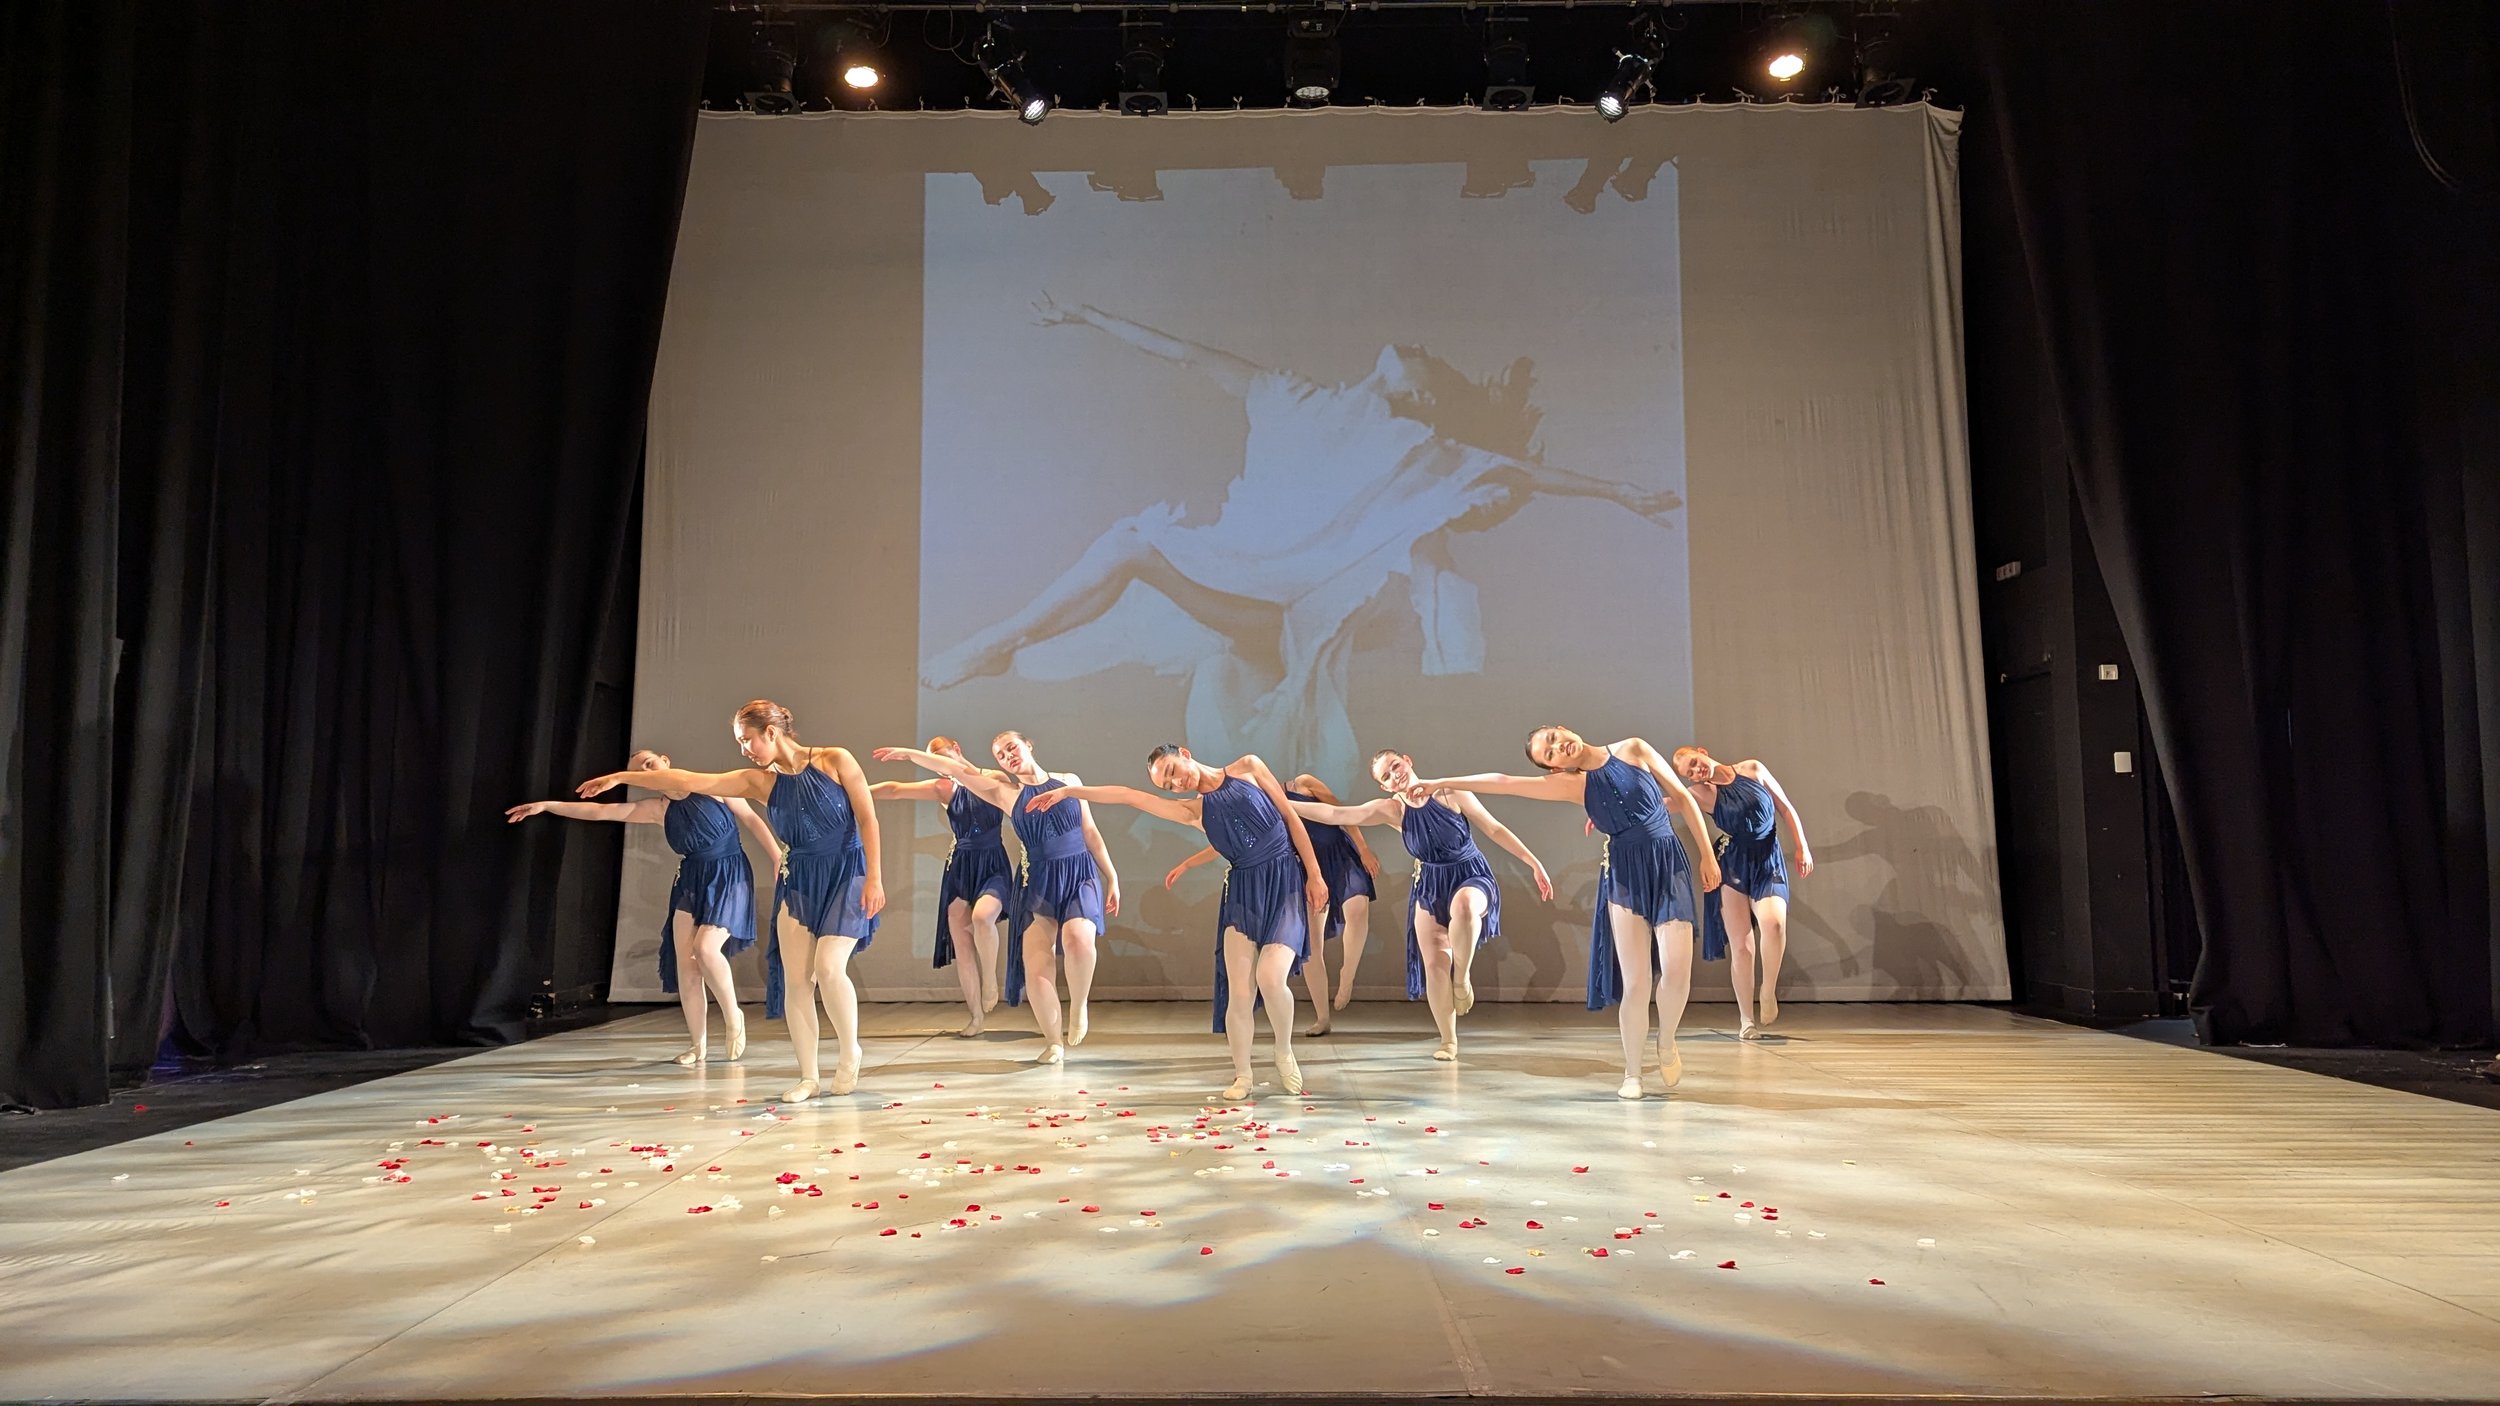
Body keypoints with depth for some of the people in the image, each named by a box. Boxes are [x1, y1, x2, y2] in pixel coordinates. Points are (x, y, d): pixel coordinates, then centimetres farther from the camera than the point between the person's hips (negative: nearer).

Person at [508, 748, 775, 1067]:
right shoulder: (657, 809, 6)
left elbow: (752, 819, -1)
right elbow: (599, 811, 5)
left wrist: (780, 857, -6)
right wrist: (546, 805, 1)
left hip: (729, 878, -5)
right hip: (690, 884, 5)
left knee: (705, 949, -22)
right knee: (684, 960, -4)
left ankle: (733, 1017, 1)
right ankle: (697, 1044, 6)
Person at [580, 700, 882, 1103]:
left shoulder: (835, 760, -5)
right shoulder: (759, 782, 5)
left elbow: (867, 818, -7)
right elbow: (689, 780, 3)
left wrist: (874, 877, -14)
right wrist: (621, 777, 1)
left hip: (846, 876, -5)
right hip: (797, 882, 5)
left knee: (828, 968, -19)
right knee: (796, 980, -3)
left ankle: (849, 1054, 4)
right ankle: (809, 1077, 7)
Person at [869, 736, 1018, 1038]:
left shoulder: (994, 780, 2)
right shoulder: (944, 788, 9)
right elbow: (895, 790, 3)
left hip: (992, 866, -4)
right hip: (959, 868, 4)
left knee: (982, 916, -32)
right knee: (960, 941, -1)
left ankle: (990, 981, -7)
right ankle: (976, 1016, 10)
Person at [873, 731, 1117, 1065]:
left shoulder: (1069, 780, 11)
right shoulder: (1007, 792, 9)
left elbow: (1091, 833, 13)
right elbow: (960, 771, 2)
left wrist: (1112, 877, 11)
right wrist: (909, 754, -3)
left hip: (1080, 875, -1)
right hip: (1039, 882, 1)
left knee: (1077, 937, -30)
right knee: (1035, 964, -13)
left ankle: (1078, 1009, -2)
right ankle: (1053, 1043, 6)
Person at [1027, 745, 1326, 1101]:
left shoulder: (1248, 768, 7)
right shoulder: (1193, 811, 12)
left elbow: (1291, 818, 5)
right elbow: (1128, 796, 9)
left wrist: (1314, 874, 0)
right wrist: (1069, 791, 5)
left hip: (1285, 884, -3)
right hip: (1243, 892, 3)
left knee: (1270, 978, -19)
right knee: (1239, 991, -7)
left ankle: (1285, 1054, 7)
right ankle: (1242, 1075, 11)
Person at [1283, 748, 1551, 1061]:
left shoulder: (1450, 793, -12)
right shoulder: (1391, 810, -6)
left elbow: (1495, 829, -6)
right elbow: (1335, 814, -10)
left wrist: (1534, 863, -9)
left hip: (1471, 877, -4)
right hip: (1430, 888, 4)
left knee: (1463, 904, -39)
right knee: (1433, 963, -4)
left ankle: (1463, 977, -15)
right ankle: (1448, 1041, 11)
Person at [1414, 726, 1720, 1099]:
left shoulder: (1633, 749, 3)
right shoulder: (1573, 784, 3)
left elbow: (1684, 799, 7)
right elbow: (1503, 783, 0)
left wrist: (1707, 855, 5)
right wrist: (1440, 783, -2)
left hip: (1669, 866, 0)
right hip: (1625, 876, 0)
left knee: (1677, 973, -11)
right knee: (1635, 982, -6)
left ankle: (1666, 1044, 18)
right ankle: (1632, 1074, 10)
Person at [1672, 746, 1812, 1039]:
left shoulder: (1753, 770, 3)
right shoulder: (1702, 793, 0)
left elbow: (1786, 808, 9)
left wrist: (1802, 847, 2)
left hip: (1768, 863, 0)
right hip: (1732, 867, 0)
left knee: (1773, 922, -27)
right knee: (1740, 945, -3)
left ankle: (1769, 991, -4)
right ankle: (1746, 1020, 7)